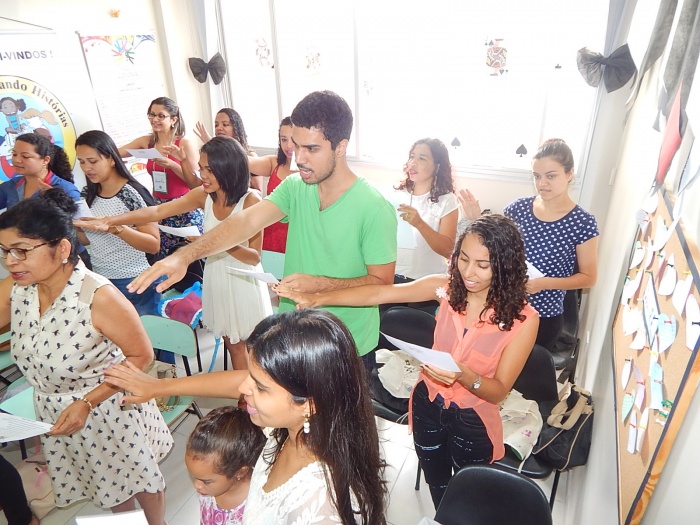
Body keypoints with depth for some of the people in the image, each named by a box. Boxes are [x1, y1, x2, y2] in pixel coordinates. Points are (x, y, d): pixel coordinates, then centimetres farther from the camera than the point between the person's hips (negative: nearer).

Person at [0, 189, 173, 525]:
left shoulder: (98, 297, -31)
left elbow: (141, 355, -21)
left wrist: (87, 402, -23)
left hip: (108, 408, -5)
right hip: (54, 414, 5)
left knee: (137, 477, 20)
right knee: (109, 484, 28)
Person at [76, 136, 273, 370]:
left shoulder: (251, 200, -19)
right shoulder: (203, 195, -5)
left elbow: (255, 256, -17)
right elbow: (155, 212, -9)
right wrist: (109, 221, -18)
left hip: (244, 281, -5)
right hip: (216, 278, 5)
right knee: (233, 345, 16)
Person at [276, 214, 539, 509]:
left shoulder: (523, 319, -23)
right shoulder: (448, 288, -17)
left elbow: (499, 391, -19)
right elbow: (378, 293, -17)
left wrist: (463, 375, -40)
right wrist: (316, 299, -26)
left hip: (472, 420, -3)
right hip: (427, 404, 3)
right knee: (436, 486, 29)